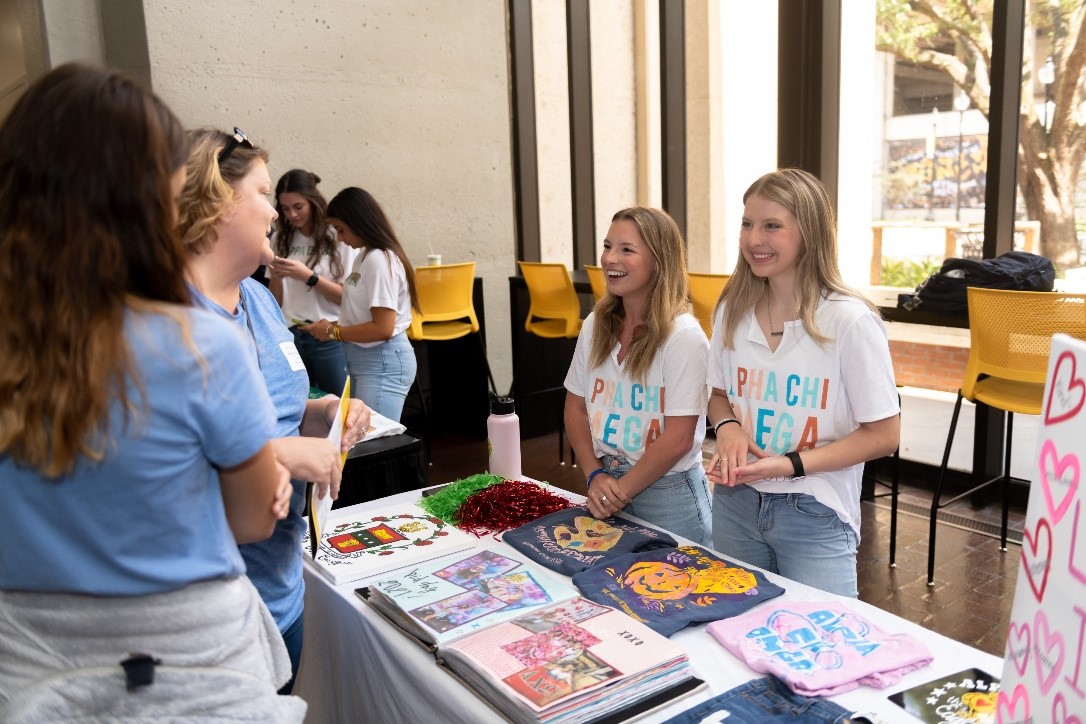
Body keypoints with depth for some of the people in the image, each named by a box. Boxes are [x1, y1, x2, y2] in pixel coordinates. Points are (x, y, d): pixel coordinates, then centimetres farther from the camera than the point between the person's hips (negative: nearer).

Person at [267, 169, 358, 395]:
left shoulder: (338, 237, -7)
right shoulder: (280, 239, 7)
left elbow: (348, 296, -8)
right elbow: (276, 302, 10)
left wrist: (308, 277, -19)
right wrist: (275, 278, -10)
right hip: (290, 337, 4)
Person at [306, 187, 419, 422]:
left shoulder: (379, 260, -17)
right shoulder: (366, 256, 11)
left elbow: (383, 329, -21)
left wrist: (333, 331, -11)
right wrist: (336, 325, 2)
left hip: (382, 364, -9)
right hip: (362, 360, 9)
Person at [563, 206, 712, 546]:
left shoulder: (684, 336, -17)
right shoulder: (596, 326, 1)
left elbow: (678, 438, -18)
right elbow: (576, 407, 6)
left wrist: (623, 488, -13)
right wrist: (595, 475, -5)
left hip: (669, 491, -5)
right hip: (608, 484, 5)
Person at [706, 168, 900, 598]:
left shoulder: (850, 321, -15)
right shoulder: (733, 311, 0)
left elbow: (882, 436, -11)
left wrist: (790, 464, -21)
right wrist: (727, 426, -10)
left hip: (815, 517, -4)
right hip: (735, 504, 5)